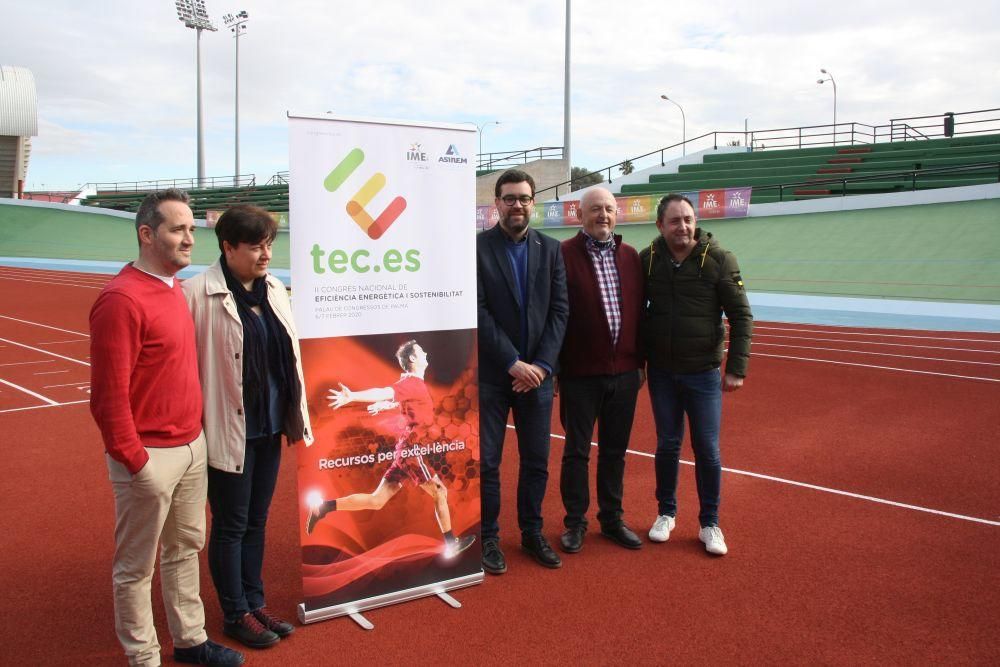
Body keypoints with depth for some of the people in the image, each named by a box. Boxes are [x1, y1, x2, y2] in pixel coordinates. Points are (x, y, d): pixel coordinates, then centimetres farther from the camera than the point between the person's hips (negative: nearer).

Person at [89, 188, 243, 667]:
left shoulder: (175, 289, 8)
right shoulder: (121, 299, -18)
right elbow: (108, 395, -19)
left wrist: (195, 431, 14)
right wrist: (133, 459, -15)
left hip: (192, 446, 9)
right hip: (150, 456, -8)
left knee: (186, 547, 20)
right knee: (136, 566, 9)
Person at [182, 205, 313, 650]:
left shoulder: (273, 288, 5)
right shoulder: (199, 292, -15)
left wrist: (296, 417, 12)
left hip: (270, 426, 6)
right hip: (228, 430, -6)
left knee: (256, 521, 18)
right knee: (231, 525, 9)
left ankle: (255, 603, 34)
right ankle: (236, 614, 27)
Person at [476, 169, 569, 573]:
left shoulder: (551, 250, 7)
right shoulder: (477, 248, -4)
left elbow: (559, 310, 2)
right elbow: (477, 312, -11)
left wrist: (540, 365, -9)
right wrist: (513, 363, -15)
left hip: (537, 373, 3)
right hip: (490, 375, -3)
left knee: (536, 461, 11)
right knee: (486, 462, 5)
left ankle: (532, 532, 28)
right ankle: (488, 537, 21)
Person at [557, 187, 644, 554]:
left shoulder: (630, 256, 8)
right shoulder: (563, 254, -8)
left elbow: (639, 311, 12)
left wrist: (639, 361, 11)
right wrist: (553, 365, -10)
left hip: (623, 373, 5)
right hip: (580, 373, -4)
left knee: (615, 450, 14)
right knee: (577, 450, 8)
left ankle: (612, 519, 29)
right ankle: (575, 522, 22)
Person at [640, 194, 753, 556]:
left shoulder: (719, 259, -9)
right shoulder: (647, 260, -3)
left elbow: (741, 316, -6)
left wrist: (736, 367, -10)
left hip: (704, 373, -2)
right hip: (661, 372, 2)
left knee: (707, 449, 4)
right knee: (667, 445, 12)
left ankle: (710, 523, 20)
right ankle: (666, 513, 30)